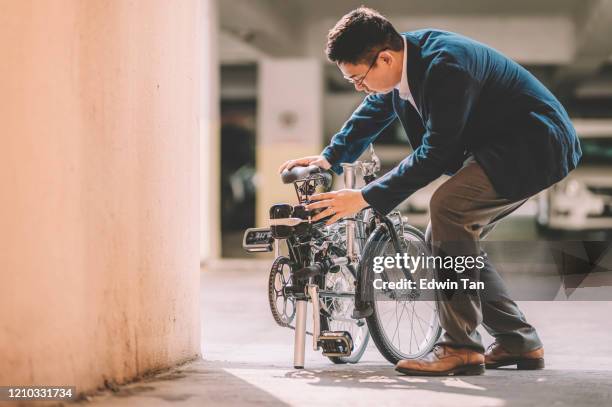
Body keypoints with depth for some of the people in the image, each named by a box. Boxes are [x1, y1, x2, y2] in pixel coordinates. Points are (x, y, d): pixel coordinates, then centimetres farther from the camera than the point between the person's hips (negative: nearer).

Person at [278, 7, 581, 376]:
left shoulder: (446, 66, -29)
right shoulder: (406, 58, -1)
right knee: (443, 238, 6)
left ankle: (460, 347, -20)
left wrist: (365, 198, -25)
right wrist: (330, 158, 6)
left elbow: (434, 154, -28)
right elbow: (374, 111, 18)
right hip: (500, 147, 10)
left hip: (537, 146, -10)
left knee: (448, 206, -26)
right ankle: (519, 342, 14)